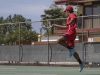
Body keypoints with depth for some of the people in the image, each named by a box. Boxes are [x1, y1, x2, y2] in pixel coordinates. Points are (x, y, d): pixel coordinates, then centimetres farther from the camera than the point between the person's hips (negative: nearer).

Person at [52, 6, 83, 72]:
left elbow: (74, 18, -24)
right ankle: (80, 63, 11)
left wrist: (69, 23, -41)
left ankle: (71, 49, -22)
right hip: (69, 32, 10)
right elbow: (66, 27, 38)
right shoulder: (69, 17, 30)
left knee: (59, 40, -28)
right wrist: (56, 25, 39)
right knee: (72, 51, 9)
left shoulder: (72, 15, 0)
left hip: (71, 32, -10)